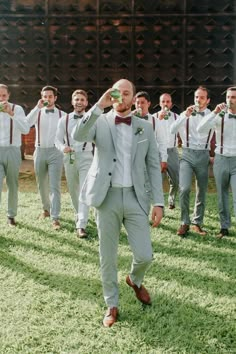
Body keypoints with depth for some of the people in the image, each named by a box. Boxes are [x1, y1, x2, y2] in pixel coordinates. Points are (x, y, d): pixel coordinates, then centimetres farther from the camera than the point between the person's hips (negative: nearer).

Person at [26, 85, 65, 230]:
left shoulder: (62, 114, 3)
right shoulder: (37, 113, 4)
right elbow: (26, 123, -16)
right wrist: (38, 107, -21)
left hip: (55, 152, -2)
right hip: (40, 151, 2)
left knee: (55, 186, -9)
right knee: (42, 185, 13)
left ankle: (55, 218, -10)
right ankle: (46, 209, 35)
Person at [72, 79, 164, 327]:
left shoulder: (145, 128, 7)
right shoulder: (100, 122, 2)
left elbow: (154, 167, 6)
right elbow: (77, 136, -20)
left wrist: (159, 202, 0)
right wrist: (99, 106, -25)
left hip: (135, 197, 1)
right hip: (107, 197, -1)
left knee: (144, 255, 1)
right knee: (107, 257, 8)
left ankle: (135, 280, 36)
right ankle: (112, 305, 27)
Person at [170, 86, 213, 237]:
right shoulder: (186, 114, 3)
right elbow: (172, 130, -10)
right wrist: (185, 115, -17)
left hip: (203, 155, 2)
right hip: (188, 154, -1)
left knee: (202, 191, 6)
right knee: (185, 188, -16)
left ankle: (197, 223, 19)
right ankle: (185, 223, -1)